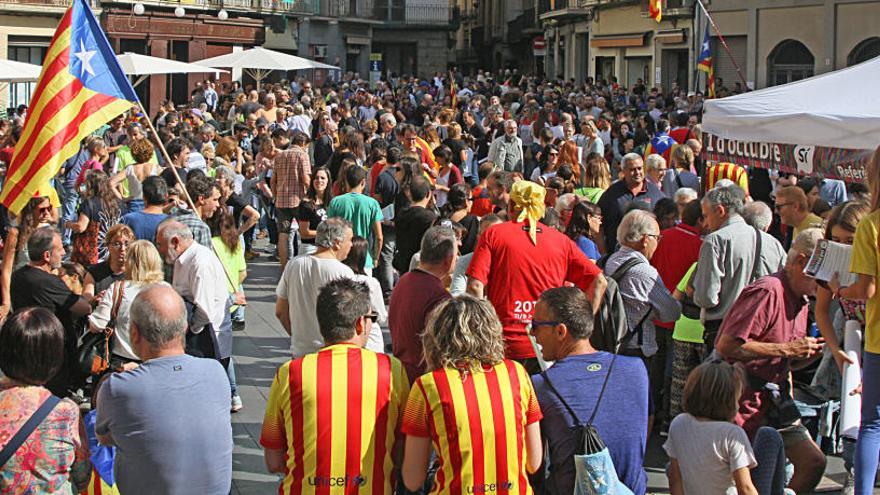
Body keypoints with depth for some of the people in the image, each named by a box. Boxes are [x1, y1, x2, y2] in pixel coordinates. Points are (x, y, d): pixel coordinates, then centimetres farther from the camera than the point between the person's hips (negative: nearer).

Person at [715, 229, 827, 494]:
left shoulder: (801, 300, 14)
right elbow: (726, 345, -27)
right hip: (745, 401, -9)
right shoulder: (767, 291, -18)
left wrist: (813, 353, 2)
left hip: (775, 399, 9)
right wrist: (785, 349, -21)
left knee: (813, 462, 0)